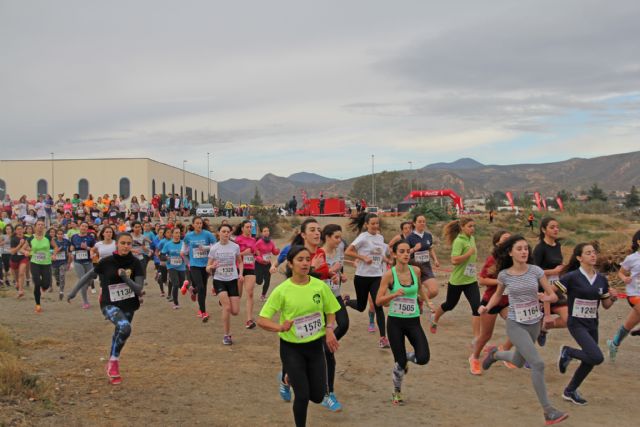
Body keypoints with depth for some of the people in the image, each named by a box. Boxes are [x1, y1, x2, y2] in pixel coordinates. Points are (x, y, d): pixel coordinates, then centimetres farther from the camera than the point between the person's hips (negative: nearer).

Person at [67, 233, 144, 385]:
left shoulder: (135, 263, -9)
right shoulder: (107, 262, -12)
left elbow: (139, 289, -12)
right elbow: (89, 275, 3)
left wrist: (126, 279, -28)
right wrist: (74, 291, 7)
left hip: (128, 305, 3)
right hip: (109, 304, -3)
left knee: (120, 335, 16)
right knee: (125, 327, -29)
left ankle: (112, 365, 40)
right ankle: (114, 361, -9)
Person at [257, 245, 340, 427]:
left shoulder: (320, 286, -8)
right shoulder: (281, 291, -15)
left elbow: (330, 311, 7)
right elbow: (262, 320, -13)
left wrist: (329, 330, -12)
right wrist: (280, 327, -31)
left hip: (315, 345, 3)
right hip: (291, 348, -3)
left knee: (318, 396, 8)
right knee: (302, 396, -4)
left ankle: (296, 379, 39)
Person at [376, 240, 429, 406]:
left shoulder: (416, 270, -2)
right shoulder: (389, 274, -12)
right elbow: (378, 301, -13)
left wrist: (425, 300, 25)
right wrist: (394, 294, -27)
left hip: (413, 321, 3)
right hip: (395, 322, -3)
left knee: (423, 358, -12)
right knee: (400, 362, 2)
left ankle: (407, 356, 24)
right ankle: (397, 392, 29)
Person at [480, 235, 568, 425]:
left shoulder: (536, 271, -8)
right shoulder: (504, 275, -9)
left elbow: (554, 295, -5)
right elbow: (497, 295, 11)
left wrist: (545, 298, -27)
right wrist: (487, 307, -7)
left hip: (534, 324, 4)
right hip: (516, 325, -4)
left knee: (518, 362, 23)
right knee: (538, 363, -19)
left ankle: (494, 354, 56)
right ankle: (548, 412, -10)